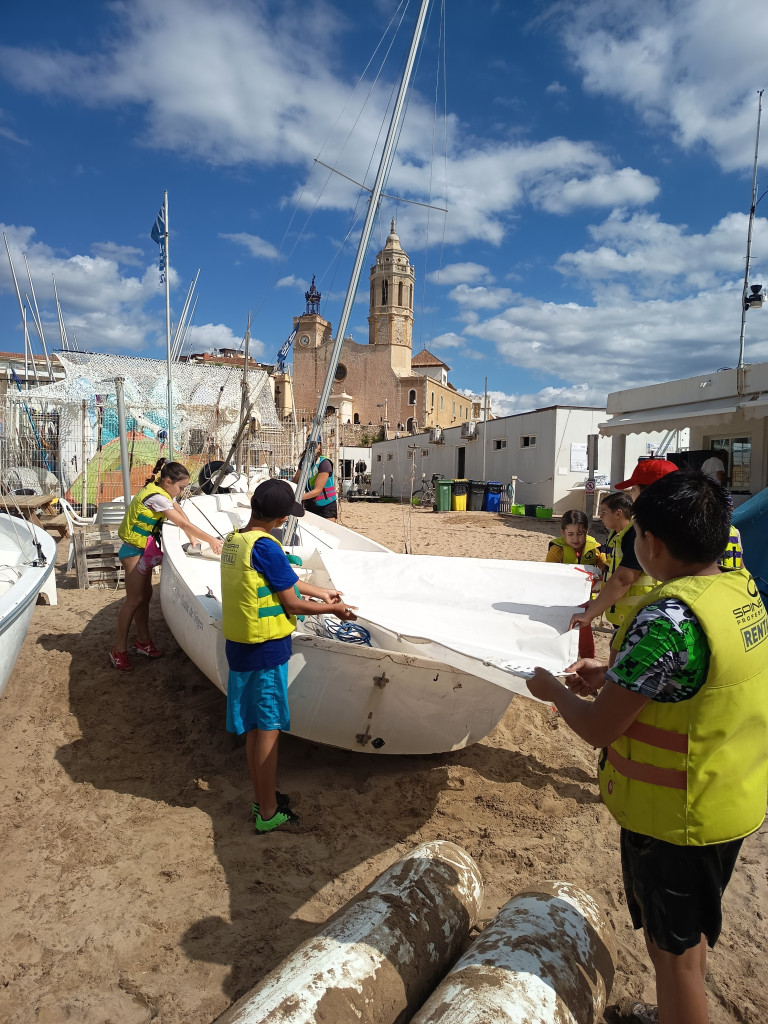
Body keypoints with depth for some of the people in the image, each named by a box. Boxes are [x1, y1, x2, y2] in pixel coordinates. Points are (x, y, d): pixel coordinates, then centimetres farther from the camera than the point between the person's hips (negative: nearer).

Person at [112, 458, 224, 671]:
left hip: (145, 548, 9)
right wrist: (211, 540, -20)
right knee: (134, 599, -5)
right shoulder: (156, 497, -26)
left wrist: (192, 536, -6)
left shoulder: (162, 490, 2)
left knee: (145, 595, 13)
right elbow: (183, 523, -25)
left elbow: (181, 512, 8)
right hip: (134, 550, -9)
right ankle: (119, 650, 5)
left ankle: (143, 641, 23)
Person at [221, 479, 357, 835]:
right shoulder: (265, 546, -22)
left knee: (254, 727, 18)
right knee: (268, 729, 4)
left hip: (240, 645, 8)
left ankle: (261, 797, 34)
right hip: (266, 649, -8)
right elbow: (293, 604, -15)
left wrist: (320, 592, 22)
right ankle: (268, 813, 18)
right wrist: (333, 609, 0)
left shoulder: (233, 540, 5)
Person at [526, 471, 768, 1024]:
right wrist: (615, 677, 9)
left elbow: (598, 728, -25)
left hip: (680, 818, -9)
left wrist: (555, 690, -7)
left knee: (677, 951, 14)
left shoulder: (669, 618, -32)